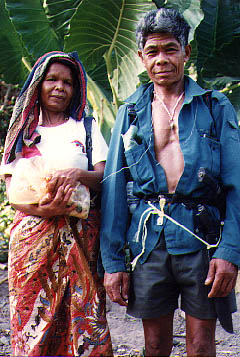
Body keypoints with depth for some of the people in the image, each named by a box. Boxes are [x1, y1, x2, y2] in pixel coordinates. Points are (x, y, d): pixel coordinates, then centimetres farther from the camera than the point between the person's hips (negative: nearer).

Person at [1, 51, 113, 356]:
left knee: (84, 314, -7)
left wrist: (77, 175, -18)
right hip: (32, 235, 1)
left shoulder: (86, 127, 14)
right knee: (32, 314, -4)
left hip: (80, 236, 0)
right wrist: (40, 209, -15)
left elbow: (104, 177, 5)